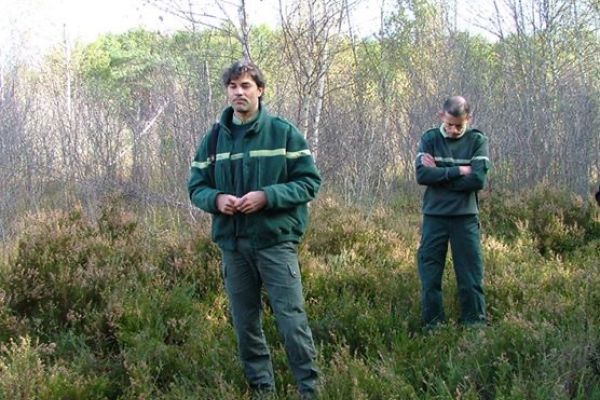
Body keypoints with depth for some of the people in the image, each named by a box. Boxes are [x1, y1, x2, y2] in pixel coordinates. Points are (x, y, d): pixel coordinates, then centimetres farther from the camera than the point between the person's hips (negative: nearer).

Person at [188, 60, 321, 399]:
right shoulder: (214, 138, 8)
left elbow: (309, 181, -5)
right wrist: (216, 199, -11)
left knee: (292, 318, -6)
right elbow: (196, 187, 12)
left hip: (276, 241, -4)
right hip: (232, 244, 4)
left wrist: (266, 196, -18)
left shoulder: (282, 132, -3)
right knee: (246, 323, 11)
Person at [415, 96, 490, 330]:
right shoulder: (429, 139, 3)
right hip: (434, 216, 1)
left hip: (465, 216, -1)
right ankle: (433, 324, 12)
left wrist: (439, 174, -10)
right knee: (429, 273, 3)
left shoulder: (478, 141, 0)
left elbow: (478, 179, -13)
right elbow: (422, 174, -10)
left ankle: (475, 323, 10)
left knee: (471, 273, 1)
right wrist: (457, 172, -14)